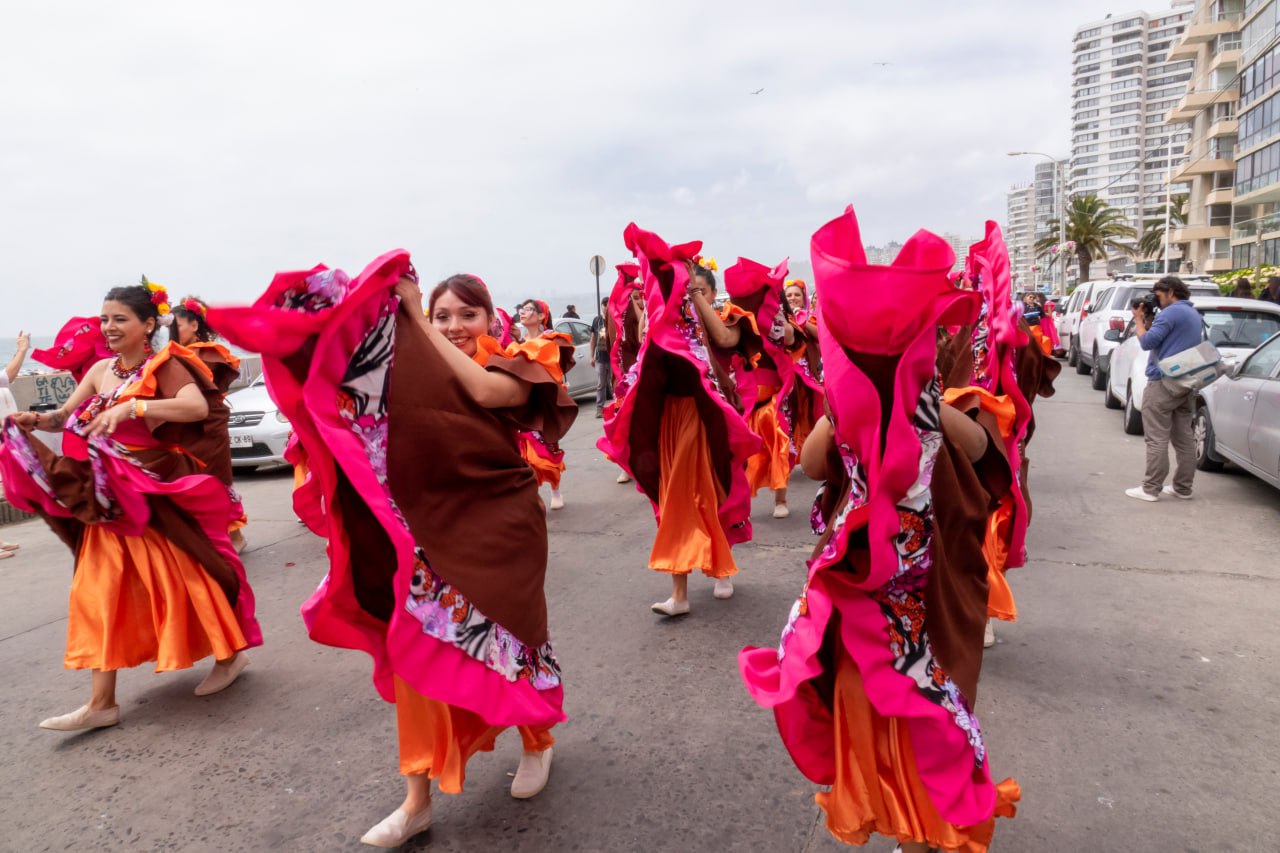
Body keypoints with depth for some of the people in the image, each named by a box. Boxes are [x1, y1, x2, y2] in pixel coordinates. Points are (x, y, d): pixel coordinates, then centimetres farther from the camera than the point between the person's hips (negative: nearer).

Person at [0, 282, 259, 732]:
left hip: (160, 493, -6)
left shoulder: (165, 366, -10)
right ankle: (102, 702, 12)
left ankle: (230, 655, 24)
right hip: (109, 497, 6)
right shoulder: (100, 371, 8)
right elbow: (64, 416, 9)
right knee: (102, 590, 5)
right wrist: (36, 420, -13)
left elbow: (197, 407, -29)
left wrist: (131, 407, -37)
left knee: (183, 575, 2)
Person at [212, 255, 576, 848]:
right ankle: (417, 799, 11)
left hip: (498, 527, -3)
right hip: (430, 522, 3)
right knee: (418, 643, -2)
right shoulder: (420, 368, 9)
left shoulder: (517, 364, 0)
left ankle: (537, 741, 35)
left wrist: (419, 322, -14)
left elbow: (484, 390, -22)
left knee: (506, 638, 6)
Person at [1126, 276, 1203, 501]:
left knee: (1156, 438, -7)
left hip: (1163, 382, -9)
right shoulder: (1195, 314, 18)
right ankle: (1183, 487, 16)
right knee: (1184, 438, 11)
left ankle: (1151, 489, -5)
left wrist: (1139, 320, -1)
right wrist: (1147, 321, 14)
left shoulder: (1171, 313, -13)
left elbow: (1147, 342, -15)